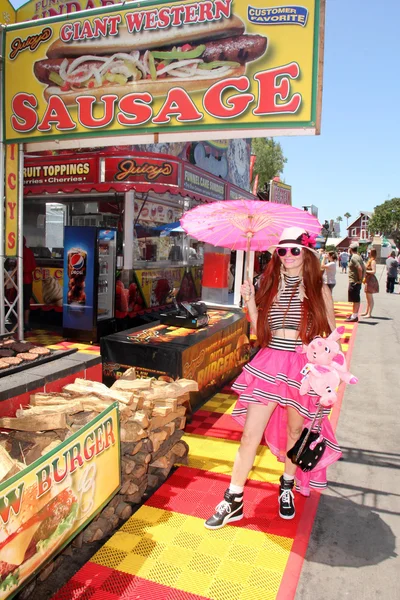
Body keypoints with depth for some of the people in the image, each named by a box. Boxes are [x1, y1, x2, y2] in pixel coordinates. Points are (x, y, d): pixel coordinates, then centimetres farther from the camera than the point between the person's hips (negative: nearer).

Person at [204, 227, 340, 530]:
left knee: (296, 431, 13)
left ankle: (287, 487, 39)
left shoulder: (319, 289, 1)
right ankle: (234, 501, 13)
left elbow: (330, 333, 3)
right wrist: (250, 301, -4)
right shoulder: (270, 285, 7)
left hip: (303, 368, -1)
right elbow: (260, 330, 7)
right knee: (250, 433, 1)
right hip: (269, 364, 2)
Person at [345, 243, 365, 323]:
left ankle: (354, 316, -1)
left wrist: (359, 279, -18)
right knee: (357, 299, 15)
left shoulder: (353, 258, -17)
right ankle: (355, 315, 23)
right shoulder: (359, 257, 12)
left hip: (354, 282, -10)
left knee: (355, 300, -5)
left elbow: (360, 268, -27)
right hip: (357, 282, 10)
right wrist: (361, 278, 13)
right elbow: (364, 268, 15)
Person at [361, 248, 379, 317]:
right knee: (368, 297, 17)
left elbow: (374, 271, -23)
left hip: (371, 280, -10)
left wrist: (365, 271, -18)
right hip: (368, 280, 10)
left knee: (370, 298, -5)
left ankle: (369, 313, -1)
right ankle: (366, 312, 27)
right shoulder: (370, 260, 13)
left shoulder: (373, 261, -15)